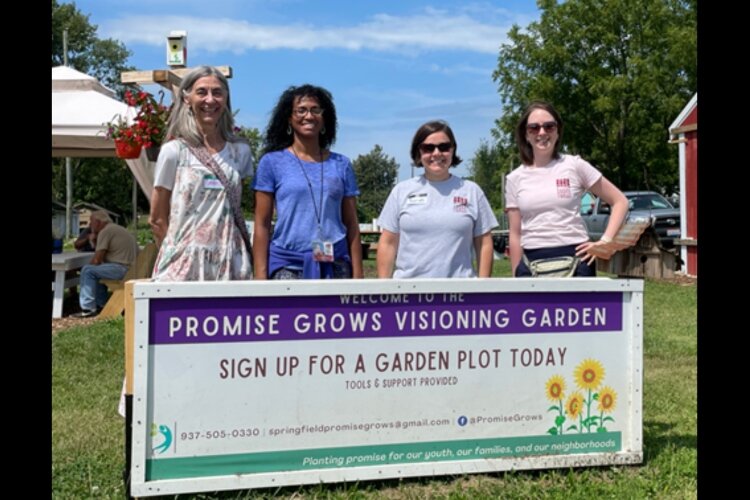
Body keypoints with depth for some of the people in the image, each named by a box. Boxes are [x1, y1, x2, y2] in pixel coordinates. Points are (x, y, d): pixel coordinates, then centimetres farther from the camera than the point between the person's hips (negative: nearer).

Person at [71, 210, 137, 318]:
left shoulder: (105, 231, -8)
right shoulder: (117, 228, 23)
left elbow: (97, 259, -10)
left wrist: (89, 267, 8)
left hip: (123, 268, -10)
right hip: (132, 267, 10)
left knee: (87, 270, -8)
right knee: (98, 270, 28)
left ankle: (88, 308, -6)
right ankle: (101, 305, 26)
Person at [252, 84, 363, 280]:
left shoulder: (341, 165, 12)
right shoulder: (272, 162, 6)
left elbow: (351, 225, 11)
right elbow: (262, 225, 4)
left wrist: (357, 274, 3)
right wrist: (260, 276, -4)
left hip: (335, 265, 2)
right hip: (287, 265, -2)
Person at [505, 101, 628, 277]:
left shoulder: (575, 165, 3)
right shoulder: (515, 178, 8)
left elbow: (620, 201, 7)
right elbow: (515, 235, 9)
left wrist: (605, 241, -4)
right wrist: (516, 276, 5)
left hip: (575, 258, -1)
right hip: (532, 263, 2)